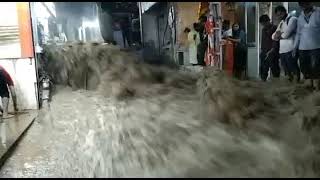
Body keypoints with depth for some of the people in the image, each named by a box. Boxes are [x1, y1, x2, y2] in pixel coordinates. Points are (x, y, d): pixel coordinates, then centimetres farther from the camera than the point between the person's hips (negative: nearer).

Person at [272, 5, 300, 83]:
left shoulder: (293, 19, -2)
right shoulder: (281, 23, 22)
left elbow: (286, 34, -14)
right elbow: (273, 36, 15)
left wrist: (279, 35, 6)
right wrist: (281, 35, -6)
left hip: (290, 50, -8)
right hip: (282, 50, 8)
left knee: (294, 69, -6)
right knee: (287, 70, 10)